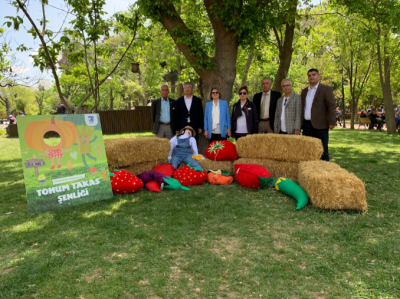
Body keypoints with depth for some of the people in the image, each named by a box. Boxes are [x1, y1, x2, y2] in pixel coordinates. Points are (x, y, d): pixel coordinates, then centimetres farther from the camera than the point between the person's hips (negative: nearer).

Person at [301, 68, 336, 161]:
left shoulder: (326, 89, 1)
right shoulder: (304, 91, 18)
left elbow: (332, 106, -6)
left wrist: (331, 122, -14)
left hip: (320, 125, -5)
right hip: (307, 125, 5)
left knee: (322, 150, -1)